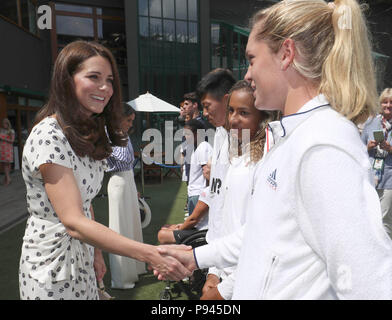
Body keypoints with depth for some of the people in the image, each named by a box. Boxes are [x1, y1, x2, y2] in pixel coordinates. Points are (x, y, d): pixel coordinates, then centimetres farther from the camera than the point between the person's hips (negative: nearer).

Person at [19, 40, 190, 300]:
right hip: (52, 265, -8)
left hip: (81, 257, 8)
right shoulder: (48, 136, -25)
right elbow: (73, 222, -31)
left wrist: (96, 252, 8)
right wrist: (149, 254, -38)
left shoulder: (87, 135, 4)